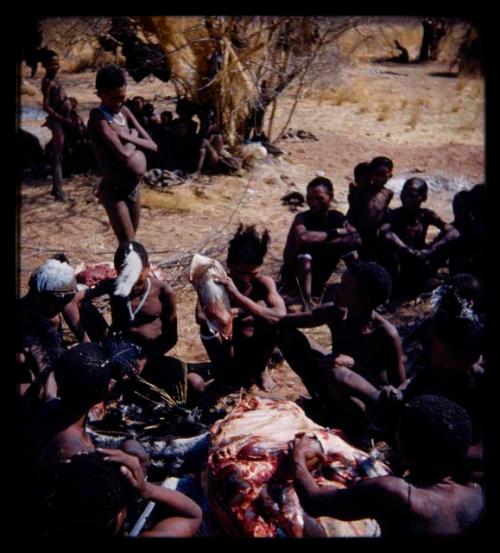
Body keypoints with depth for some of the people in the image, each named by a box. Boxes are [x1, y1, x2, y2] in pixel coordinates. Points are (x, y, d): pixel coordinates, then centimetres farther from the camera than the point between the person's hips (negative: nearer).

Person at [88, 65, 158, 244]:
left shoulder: (124, 112, 7)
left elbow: (152, 146, 5)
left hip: (134, 188, 7)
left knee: (131, 243, 17)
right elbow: (124, 153, -26)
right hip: (113, 191, -7)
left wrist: (127, 137, -10)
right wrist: (133, 136, -7)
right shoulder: (98, 116, -14)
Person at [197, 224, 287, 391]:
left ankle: (260, 370, 1)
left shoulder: (264, 283, -19)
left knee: (272, 321, -26)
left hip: (253, 352, 0)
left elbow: (281, 316, -39)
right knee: (207, 326, -27)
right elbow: (200, 317, -33)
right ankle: (227, 371, 0)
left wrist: (238, 296, -47)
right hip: (227, 350, 0)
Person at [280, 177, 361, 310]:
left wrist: (320, 242, -30)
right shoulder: (302, 218, -18)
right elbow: (303, 237, -42)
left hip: (317, 278, 4)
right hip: (294, 277, -4)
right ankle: (307, 303, -41)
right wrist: (335, 233, -30)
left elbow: (356, 238, -22)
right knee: (305, 249, -33)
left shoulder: (336, 217, -4)